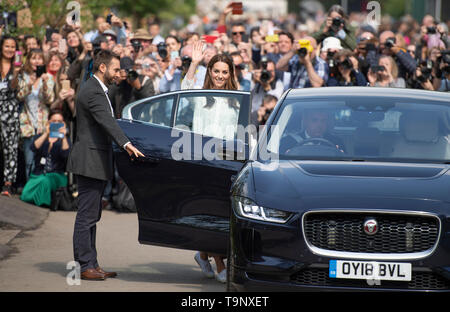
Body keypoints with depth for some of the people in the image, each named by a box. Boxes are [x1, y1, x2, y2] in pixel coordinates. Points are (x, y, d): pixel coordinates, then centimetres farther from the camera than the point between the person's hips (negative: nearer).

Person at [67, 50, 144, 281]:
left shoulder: (97, 90, 18)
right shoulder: (93, 92, -17)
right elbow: (107, 122, -32)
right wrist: (126, 144, -44)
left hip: (95, 163, 11)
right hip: (90, 162, -11)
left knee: (91, 216, 13)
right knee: (86, 216, -7)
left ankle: (91, 264, 17)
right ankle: (84, 266, -5)